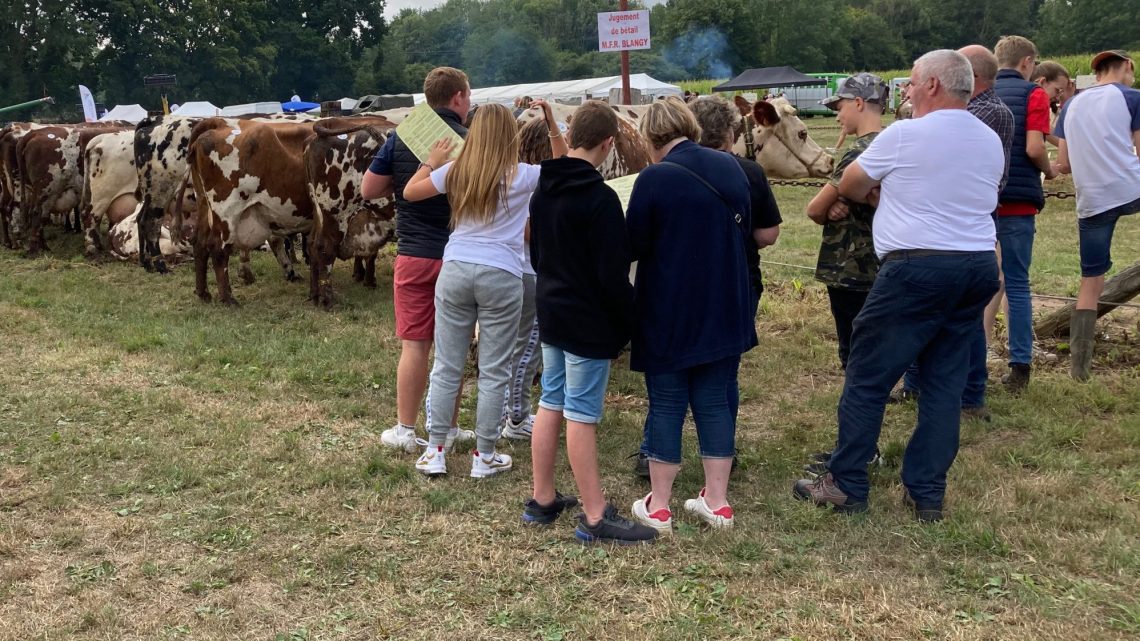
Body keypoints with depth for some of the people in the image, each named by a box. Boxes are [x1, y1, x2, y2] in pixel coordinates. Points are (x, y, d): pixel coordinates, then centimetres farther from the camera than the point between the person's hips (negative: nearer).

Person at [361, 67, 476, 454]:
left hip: (413, 255, 1)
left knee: (414, 344, 6)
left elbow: (368, 190, 2)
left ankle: (405, 430, 11)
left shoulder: (401, 138, -1)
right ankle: (448, 429, 19)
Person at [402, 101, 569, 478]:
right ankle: (484, 456, 13)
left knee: (447, 366, 10)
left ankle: (435, 451, 15)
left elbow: (410, 192, 16)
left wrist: (432, 161, 28)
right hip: (501, 276, -3)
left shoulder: (455, 172, 4)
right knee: (493, 371, 6)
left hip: (455, 270, 3)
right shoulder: (522, 176, -3)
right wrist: (552, 124, 12)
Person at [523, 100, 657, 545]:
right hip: (589, 324, -8)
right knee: (582, 416, -4)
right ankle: (595, 519, 5)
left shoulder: (543, 191, 6)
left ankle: (542, 501, 25)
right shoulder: (600, 199, -20)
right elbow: (613, 275, -20)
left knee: (551, 404, 15)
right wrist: (629, 325, -9)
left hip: (550, 314, 8)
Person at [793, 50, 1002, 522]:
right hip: (979, 267, 7)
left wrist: (882, 196, 23)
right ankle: (927, 493, 15)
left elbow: (848, 186, 3)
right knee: (945, 382, 11)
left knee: (867, 377, 3)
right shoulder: (991, 141, 12)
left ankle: (846, 486, 9)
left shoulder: (905, 135, -8)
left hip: (917, 268, -7)